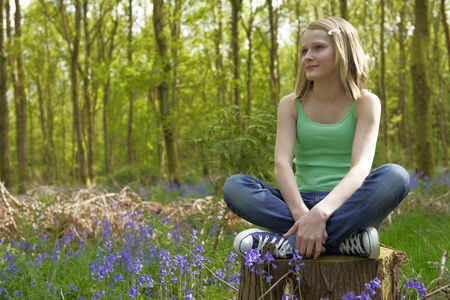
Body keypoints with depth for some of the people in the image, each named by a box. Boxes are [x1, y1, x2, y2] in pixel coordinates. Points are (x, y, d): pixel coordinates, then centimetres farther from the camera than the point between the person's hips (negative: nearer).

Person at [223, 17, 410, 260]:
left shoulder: (365, 103, 0)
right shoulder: (291, 105, 7)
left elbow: (361, 167, -15)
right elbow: (282, 163, -8)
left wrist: (321, 212, -33)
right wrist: (300, 213, -29)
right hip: (302, 203, 2)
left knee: (395, 176, -31)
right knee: (234, 186, -22)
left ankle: (291, 243, -33)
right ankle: (344, 240, -30)